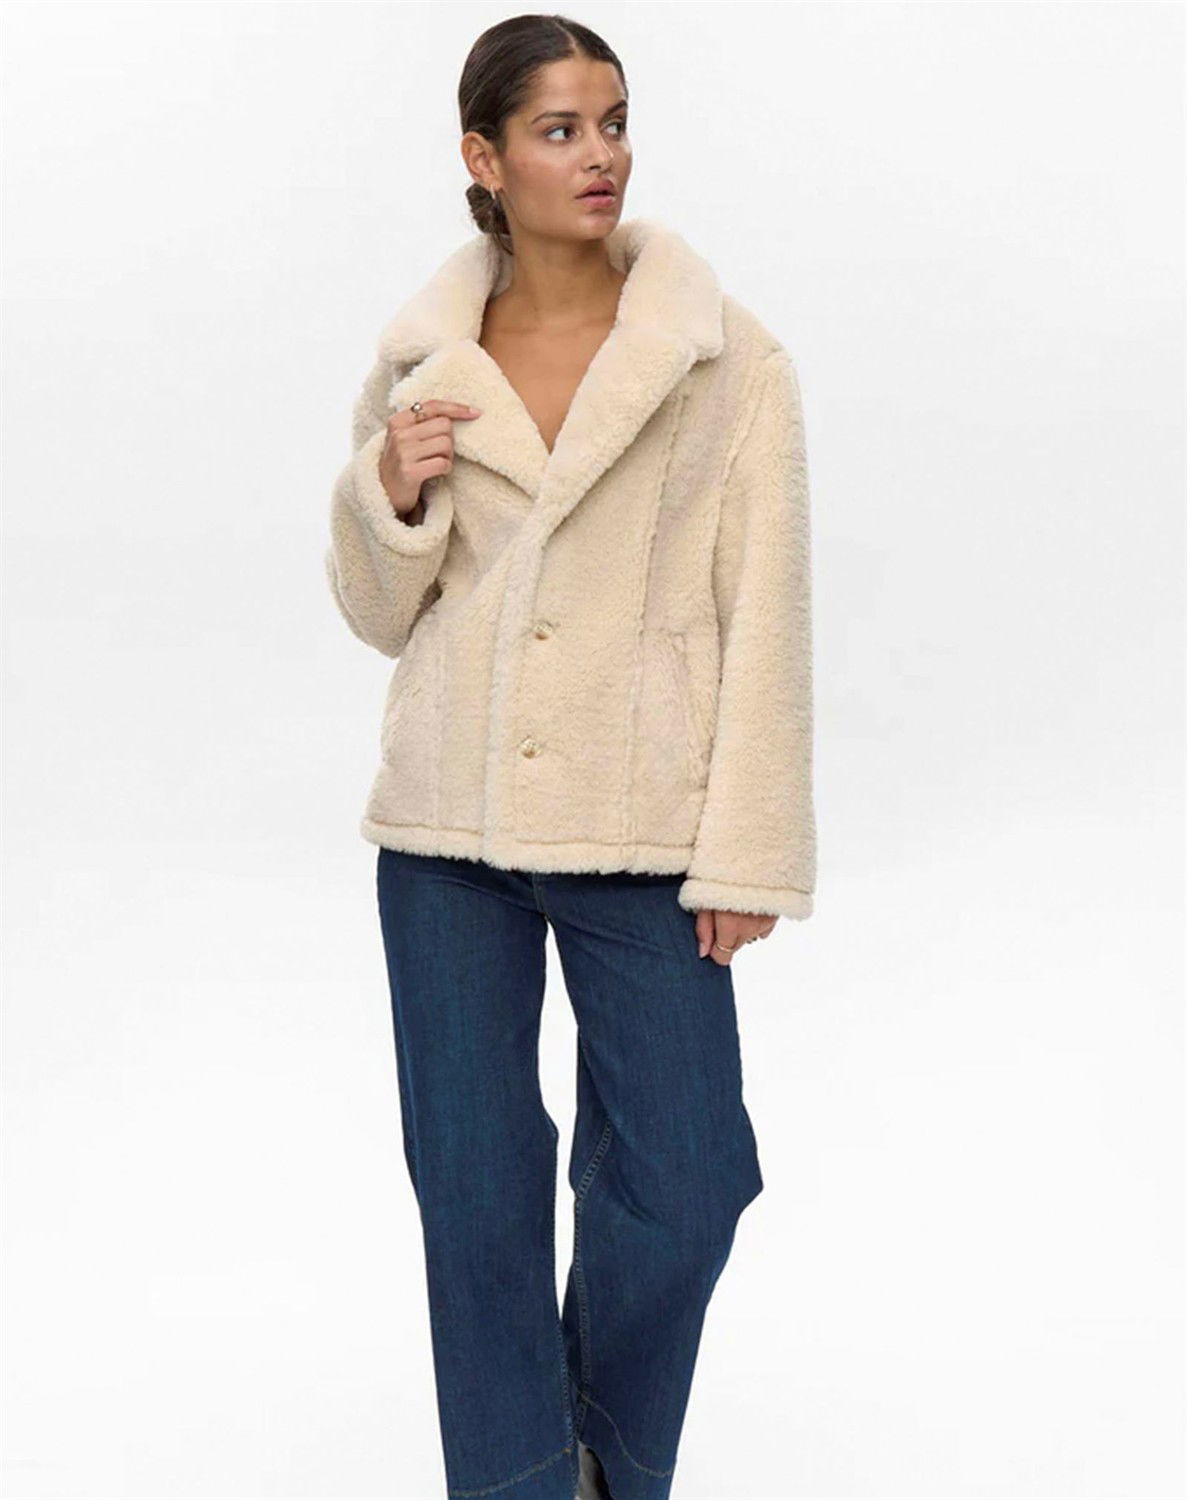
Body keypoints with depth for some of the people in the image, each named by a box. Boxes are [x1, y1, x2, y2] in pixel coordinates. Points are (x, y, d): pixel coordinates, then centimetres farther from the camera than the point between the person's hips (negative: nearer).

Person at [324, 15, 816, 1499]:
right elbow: (380, 614, 12)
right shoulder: (418, 364, 5)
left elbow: (764, 620, -4)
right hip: (449, 825, 2)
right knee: (475, 1197, 8)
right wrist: (392, 493, -9)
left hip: (641, 833, -2)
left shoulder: (728, 360, -3)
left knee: (678, 1189, 2)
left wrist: (745, 852, -7)